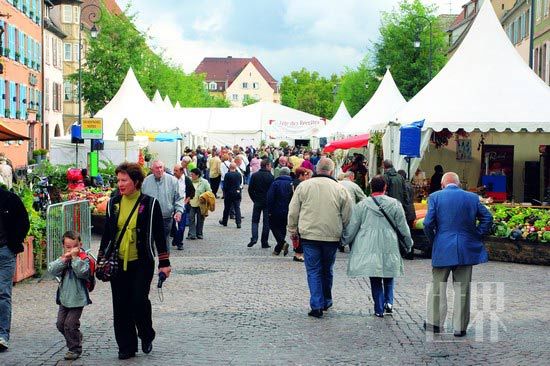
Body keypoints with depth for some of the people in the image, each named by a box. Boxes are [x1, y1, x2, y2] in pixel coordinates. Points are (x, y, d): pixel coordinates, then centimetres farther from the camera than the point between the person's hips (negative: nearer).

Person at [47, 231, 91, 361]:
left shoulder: (84, 259, -9)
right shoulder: (63, 259, 6)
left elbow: (82, 272, -27)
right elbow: (52, 270, -9)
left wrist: (75, 257, -25)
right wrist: (64, 259, -18)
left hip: (77, 298, -7)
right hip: (64, 298, 7)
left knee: (70, 324, -8)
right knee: (60, 324, 13)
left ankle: (75, 349, 7)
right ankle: (77, 338, 34)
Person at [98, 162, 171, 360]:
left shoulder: (150, 203, -4)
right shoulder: (113, 203, 7)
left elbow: (159, 234, -1)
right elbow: (107, 233, 14)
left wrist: (164, 263, -3)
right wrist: (101, 259, 13)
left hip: (141, 263, -4)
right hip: (118, 262, 4)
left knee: (139, 300, -9)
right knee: (121, 306, 5)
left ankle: (147, 336, 18)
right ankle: (126, 346, 17)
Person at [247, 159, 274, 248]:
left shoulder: (254, 176, 1)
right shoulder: (270, 176, -9)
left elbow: (250, 189, 0)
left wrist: (254, 199, 9)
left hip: (257, 201, 2)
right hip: (267, 202, -2)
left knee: (255, 221, 12)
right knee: (266, 222, 5)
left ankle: (254, 238, -8)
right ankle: (264, 242, 5)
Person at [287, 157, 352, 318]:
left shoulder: (303, 186, -1)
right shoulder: (340, 189, -1)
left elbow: (293, 211, 3)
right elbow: (347, 216, 4)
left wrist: (292, 229, 14)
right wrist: (343, 233, 18)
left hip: (309, 235, -1)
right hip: (332, 236, 1)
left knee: (313, 271, 4)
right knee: (327, 270, 17)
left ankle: (317, 305, -3)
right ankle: (326, 301, 29)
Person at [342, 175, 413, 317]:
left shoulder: (362, 205, -3)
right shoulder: (395, 204, -1)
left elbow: (352, 227, 2)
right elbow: (403, 228, 4)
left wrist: (345, 241, 18)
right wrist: (409, 244, 19)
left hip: (369, 248, -1)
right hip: (389, 247, 1)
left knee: (375, 280, 8)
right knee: (388, 277, 20)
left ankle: (379, 309, 10)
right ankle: (388, 301, 4)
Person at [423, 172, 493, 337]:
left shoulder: (435, 197, -2)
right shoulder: (472, 197, 4)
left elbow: (428, 223, -8)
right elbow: (487, 218, 1)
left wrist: (433, 241, 6)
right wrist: (476, 236, 7)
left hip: (442, 249, -1)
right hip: (466, 249, 1)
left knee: (438, 286, 12)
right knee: (462, 289, 7)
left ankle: (435, 322, 19)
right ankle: (460, 327, 10)